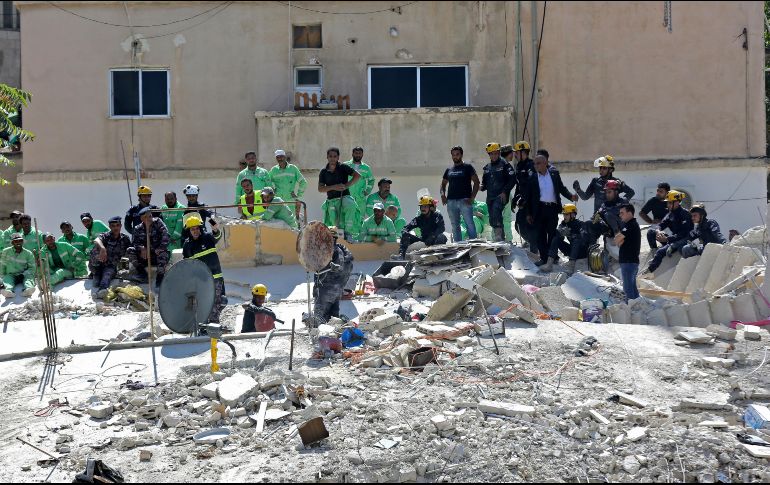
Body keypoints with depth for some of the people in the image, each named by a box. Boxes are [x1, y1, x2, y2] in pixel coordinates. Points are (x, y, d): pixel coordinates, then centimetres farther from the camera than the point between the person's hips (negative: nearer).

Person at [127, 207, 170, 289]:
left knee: (164, 253, -36)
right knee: (130, 250, -16)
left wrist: (160, 248, -27)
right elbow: (134, 242, -4)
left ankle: (160, 279, -32)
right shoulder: (138, 229, 6)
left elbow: (165, 235, -14)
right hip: (145, 257, 3)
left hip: (158, 255, -3)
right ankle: (142, 274, -19)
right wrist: (141, 248, -26)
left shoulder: (158, 223, -1)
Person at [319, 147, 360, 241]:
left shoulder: (343, 167, 2)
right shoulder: (324, 172, 9)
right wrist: (334, 187, -13)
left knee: (350, 206, -36)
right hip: (331, 200, 3)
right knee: (334, 223, -6)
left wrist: (346, 185, -17)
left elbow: (357, 175, -7)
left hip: (344, 197, -3)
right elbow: (320, 189, 3)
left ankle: (348, 232, -32)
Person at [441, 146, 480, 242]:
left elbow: (476, 182, -2)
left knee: (470, 225, -9)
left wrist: (472, 197, -11)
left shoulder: (468, 167, 3)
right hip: (451, 201, 5)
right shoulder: (449, 170, 17)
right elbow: (443, 184, 23)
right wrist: (443, 194, 2)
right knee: (455, 227, 7)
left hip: (464, 200, -5)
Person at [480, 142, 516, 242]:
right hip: (490, 197, 7)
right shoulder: (487, 167, 17)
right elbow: (485, 182, 24)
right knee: (492, 221, 7)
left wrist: (505, 192, -14)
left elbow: (512, 179, -7)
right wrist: (482, 187, 1)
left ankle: (499, 236, -32)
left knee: (496, 210, -30)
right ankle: (499, 239, 18)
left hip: (501, 196, -7)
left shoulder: (504, 164, -2)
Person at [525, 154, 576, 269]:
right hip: (539, 209, 1)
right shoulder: (532, 178, 4)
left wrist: (571, 196, -3)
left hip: (552, 208, 0)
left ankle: (550, 260, 3)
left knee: (552, 233, -1)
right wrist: (528, 213, 5)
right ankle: (544, 258, 12)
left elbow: (562, 188, 13)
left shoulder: (554, 174, 5)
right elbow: (529, 197, 6)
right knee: (540, 234, 3)